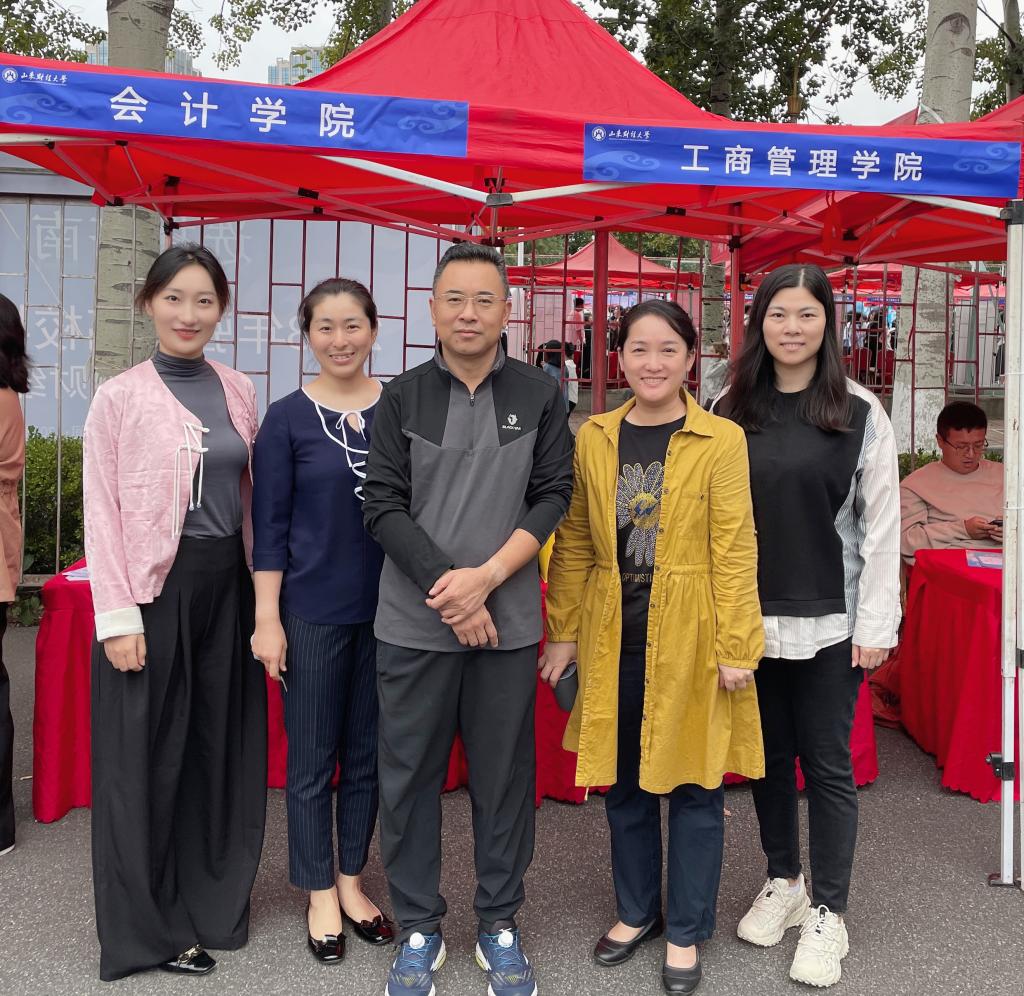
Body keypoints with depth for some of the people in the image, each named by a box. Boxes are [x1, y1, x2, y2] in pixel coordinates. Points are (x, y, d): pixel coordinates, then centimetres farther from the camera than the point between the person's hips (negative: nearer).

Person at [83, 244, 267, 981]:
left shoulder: (238, 391, 8)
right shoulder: (120, 398, -4)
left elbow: (248, 495, 10)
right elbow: (103, 513, -6)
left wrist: (262, 591, 6)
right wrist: (117, 616, -11)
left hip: (226, 586, 4)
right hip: (155, 588, -4)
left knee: (222, 748, 12)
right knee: (145, 757, 5)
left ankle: (211, 907, 29)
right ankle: (144, 927, 20)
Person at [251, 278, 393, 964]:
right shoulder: (287, 418, -4)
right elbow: (270, 526, -4)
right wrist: (267, 618, -7)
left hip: (387, 610, 3)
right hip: (313, 612, -2)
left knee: (369, 755, 13)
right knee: (312, 761, 8)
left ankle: (351, 881, 31)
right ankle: (320, 894, 25)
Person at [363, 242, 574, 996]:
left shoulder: (540, 396, 3)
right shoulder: (401, 398, 3)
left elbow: (553, 497, -1)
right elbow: (384, 506, -2)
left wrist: (485, 578, -13)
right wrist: (447, 591, -12)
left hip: (508, 625, 0)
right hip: (413, 625, 0)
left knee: (505, 778, 9)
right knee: (409, 777, 8)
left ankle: (500, 925, 26)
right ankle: (419, 927, 25)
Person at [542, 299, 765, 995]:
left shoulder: (721, 441, -7)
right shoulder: (593, 438, 3)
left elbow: (734, 549, -8)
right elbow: (573, 544, 6)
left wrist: (737, 647, -10)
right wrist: (564, 632, 4)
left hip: (690, 640, -3)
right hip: (615, 638, 3)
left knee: (693, 787, 7)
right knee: (624, 783, 15)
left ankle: (685, 932, 26)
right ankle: (637, 911, 36)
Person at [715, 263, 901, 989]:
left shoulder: (861, 412, -3)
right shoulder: (731, 409, 5)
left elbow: (881, 524, -3)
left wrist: (876, 624, -6)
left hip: (829, 622, -2)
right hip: (750, 619, 3)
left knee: (827, 763, 4)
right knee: (770, 754, 14)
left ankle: (829, 914, 18)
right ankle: (783, 882, 32)